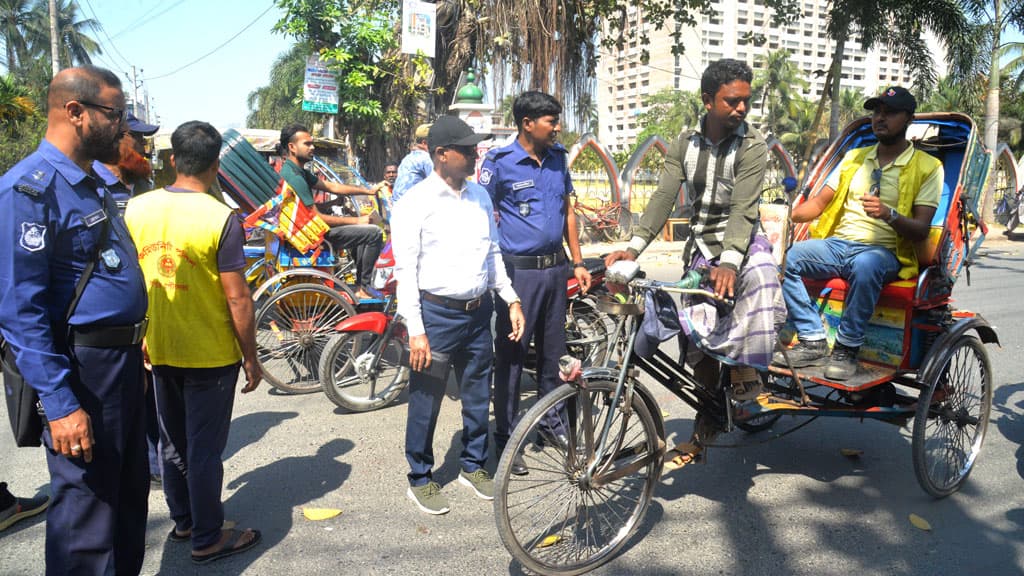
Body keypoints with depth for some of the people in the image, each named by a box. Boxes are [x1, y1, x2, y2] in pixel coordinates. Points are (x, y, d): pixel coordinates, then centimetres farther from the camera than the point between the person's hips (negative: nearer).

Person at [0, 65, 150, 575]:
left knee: (130, 494, 20)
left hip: (123, 360, 9)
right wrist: (60, 403, -22)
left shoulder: (91, 184, 13)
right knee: (86, 507, 4)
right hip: (82, 368, -9)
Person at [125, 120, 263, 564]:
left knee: (173, 442, 20)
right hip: (210, 354, -5)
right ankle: (207, 540, 20)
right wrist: (251, 358, -7)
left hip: (157, 349, 6)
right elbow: (237, 298, -17)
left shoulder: (136, 209, -1)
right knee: (205, 449, 7)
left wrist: (140, 340, 19)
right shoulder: (221, 219, -18)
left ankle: (182, 521, 37)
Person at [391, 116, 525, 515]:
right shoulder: (415, 204, -11)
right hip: (436, 314, -5)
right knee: (426, 403, 7)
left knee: (478, 396, 16)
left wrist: (512, 300, 10)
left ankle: (473, 465, 36)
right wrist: (416, 331, -16)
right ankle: (420, 479, 25)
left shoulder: (480, 196, 7)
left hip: (478, 312, 6)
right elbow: (406, 271, -12)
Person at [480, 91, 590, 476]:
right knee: (511, 356, 1)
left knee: (552, 351, 15)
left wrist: (578, 262, 12)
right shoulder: (499, 162, -8)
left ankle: (552, 423, 31)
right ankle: (505, 439, 13)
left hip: (555, 268, 6)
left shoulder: (558, 156, 9)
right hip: (518, 271, -5)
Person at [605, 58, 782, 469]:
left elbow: (743, 208, -22)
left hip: (741, 242, -3)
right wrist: (633, 247, -24)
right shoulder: (684, 144, 1)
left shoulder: (752, 146, -10)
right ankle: (703, 430, 23)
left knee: (760, 275, -36)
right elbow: (664, 196, -9)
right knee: (699, 341, 4)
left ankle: (743, 367, -10)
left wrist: (728, 262, -39)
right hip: (700, 247, 3)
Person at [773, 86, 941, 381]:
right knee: (782, 255, -24)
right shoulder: (854, 157, 22)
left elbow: (920, 230, -4)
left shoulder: (927, 167, 6)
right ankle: (813, 342, -17)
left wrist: (889, 214, -25)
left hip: (884, 252, -4)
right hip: (836, 243, 5)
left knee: (865, 264, -41)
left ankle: (847, 349, -23)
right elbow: (820, 202, 17)